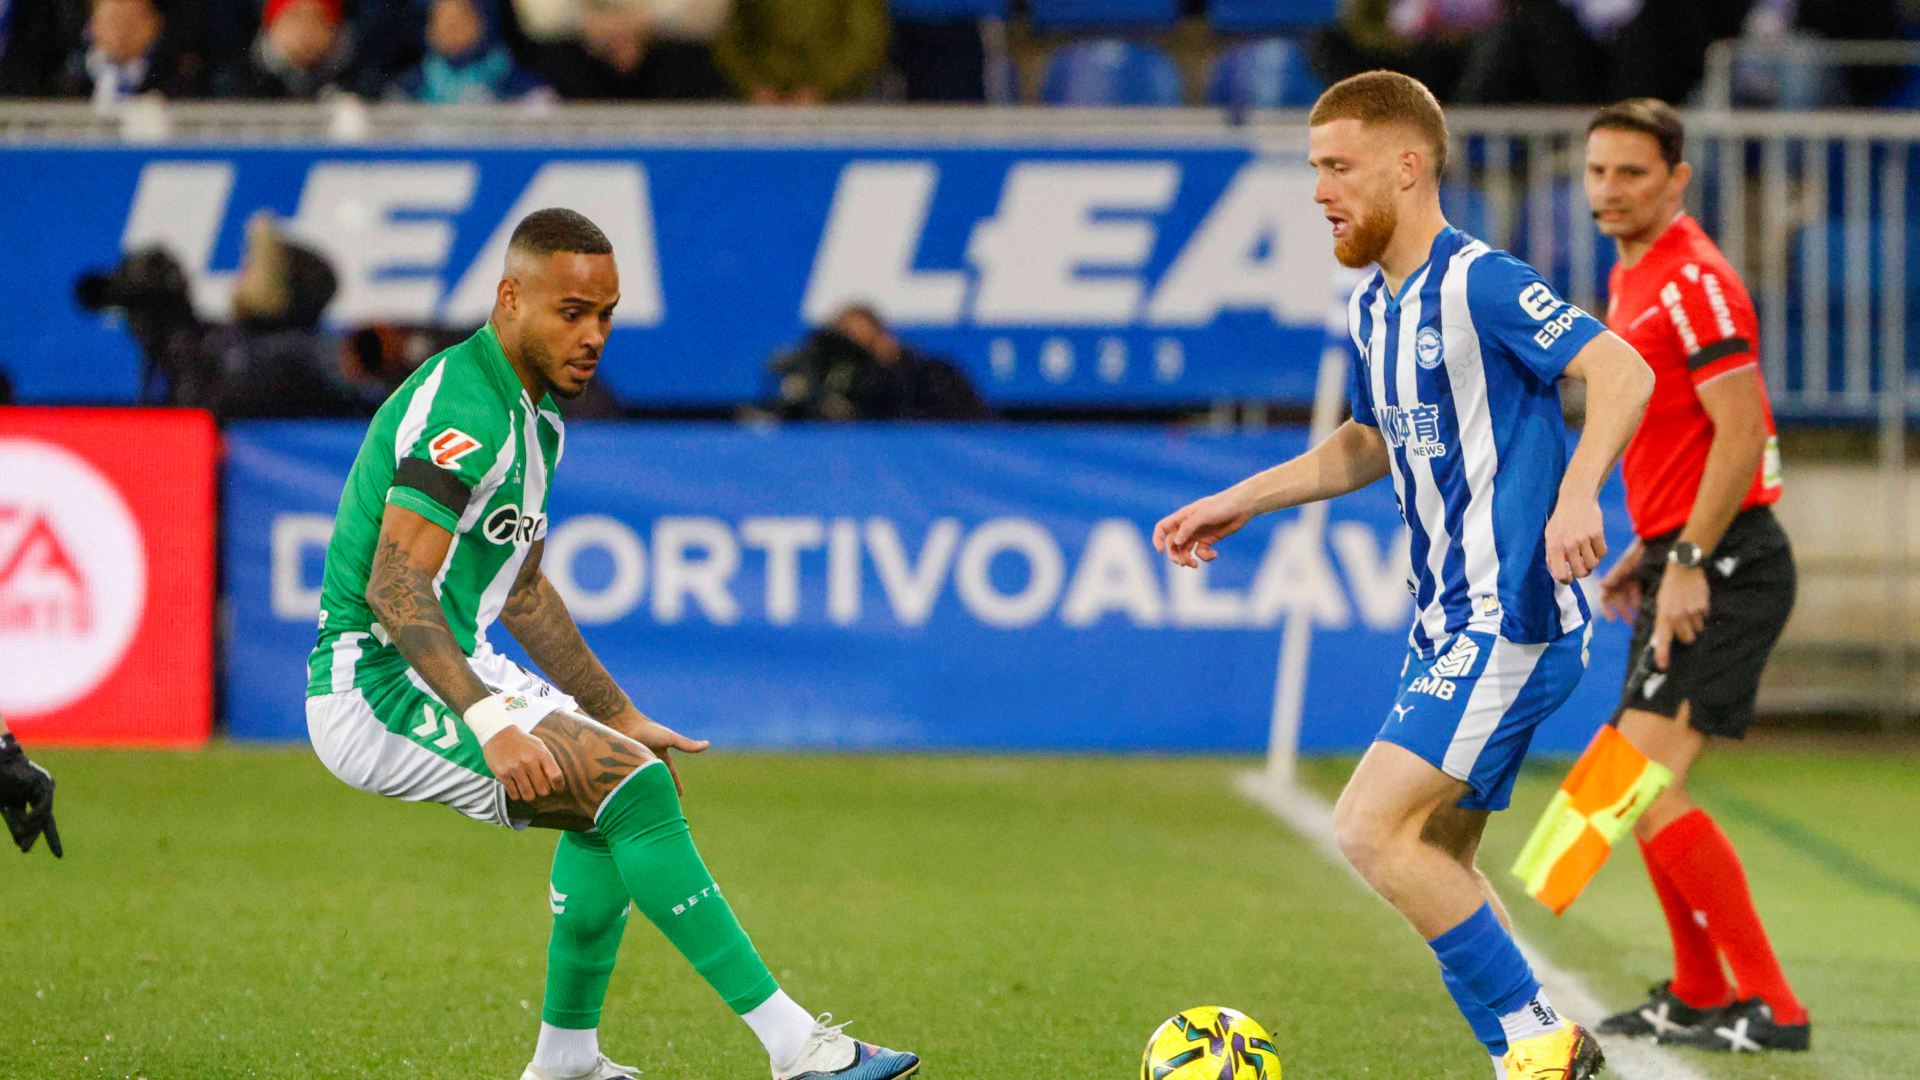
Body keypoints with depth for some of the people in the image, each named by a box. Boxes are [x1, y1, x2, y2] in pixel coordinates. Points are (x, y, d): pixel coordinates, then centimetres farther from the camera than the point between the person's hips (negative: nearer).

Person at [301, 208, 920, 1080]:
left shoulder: (535, 414, 13)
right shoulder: (465, 411, -20)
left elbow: (522, 591, 24)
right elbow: (395, 590, -28)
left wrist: (617, 716, 22)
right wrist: (491, 725, -37)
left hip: (449, 666, 11)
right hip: (377, 683, -11)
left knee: (616, 792, 15)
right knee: (629, 784, -20)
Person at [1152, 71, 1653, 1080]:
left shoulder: (1479, 283, -15)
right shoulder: (1371, 306, 14)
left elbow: (1624, 370, -24)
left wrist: (1576, 495, -38)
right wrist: (1238, 502, 25)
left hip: (1513, 618, -10)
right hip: (1449, 620, 10)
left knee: (1371, 830, -16)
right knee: (1430, 862, 10)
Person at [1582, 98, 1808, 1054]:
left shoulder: (1695, 283, -14)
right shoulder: (1630, 279, 16)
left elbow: (1740, 435, -21)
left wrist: (1688, 563, -24)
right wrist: (1647, 553, 21)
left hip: (1727, 569, -10)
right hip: (1683, 560, 10)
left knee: (1645, 786, -16)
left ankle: (1769, 1004, -14)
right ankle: (1698, 994, 27)